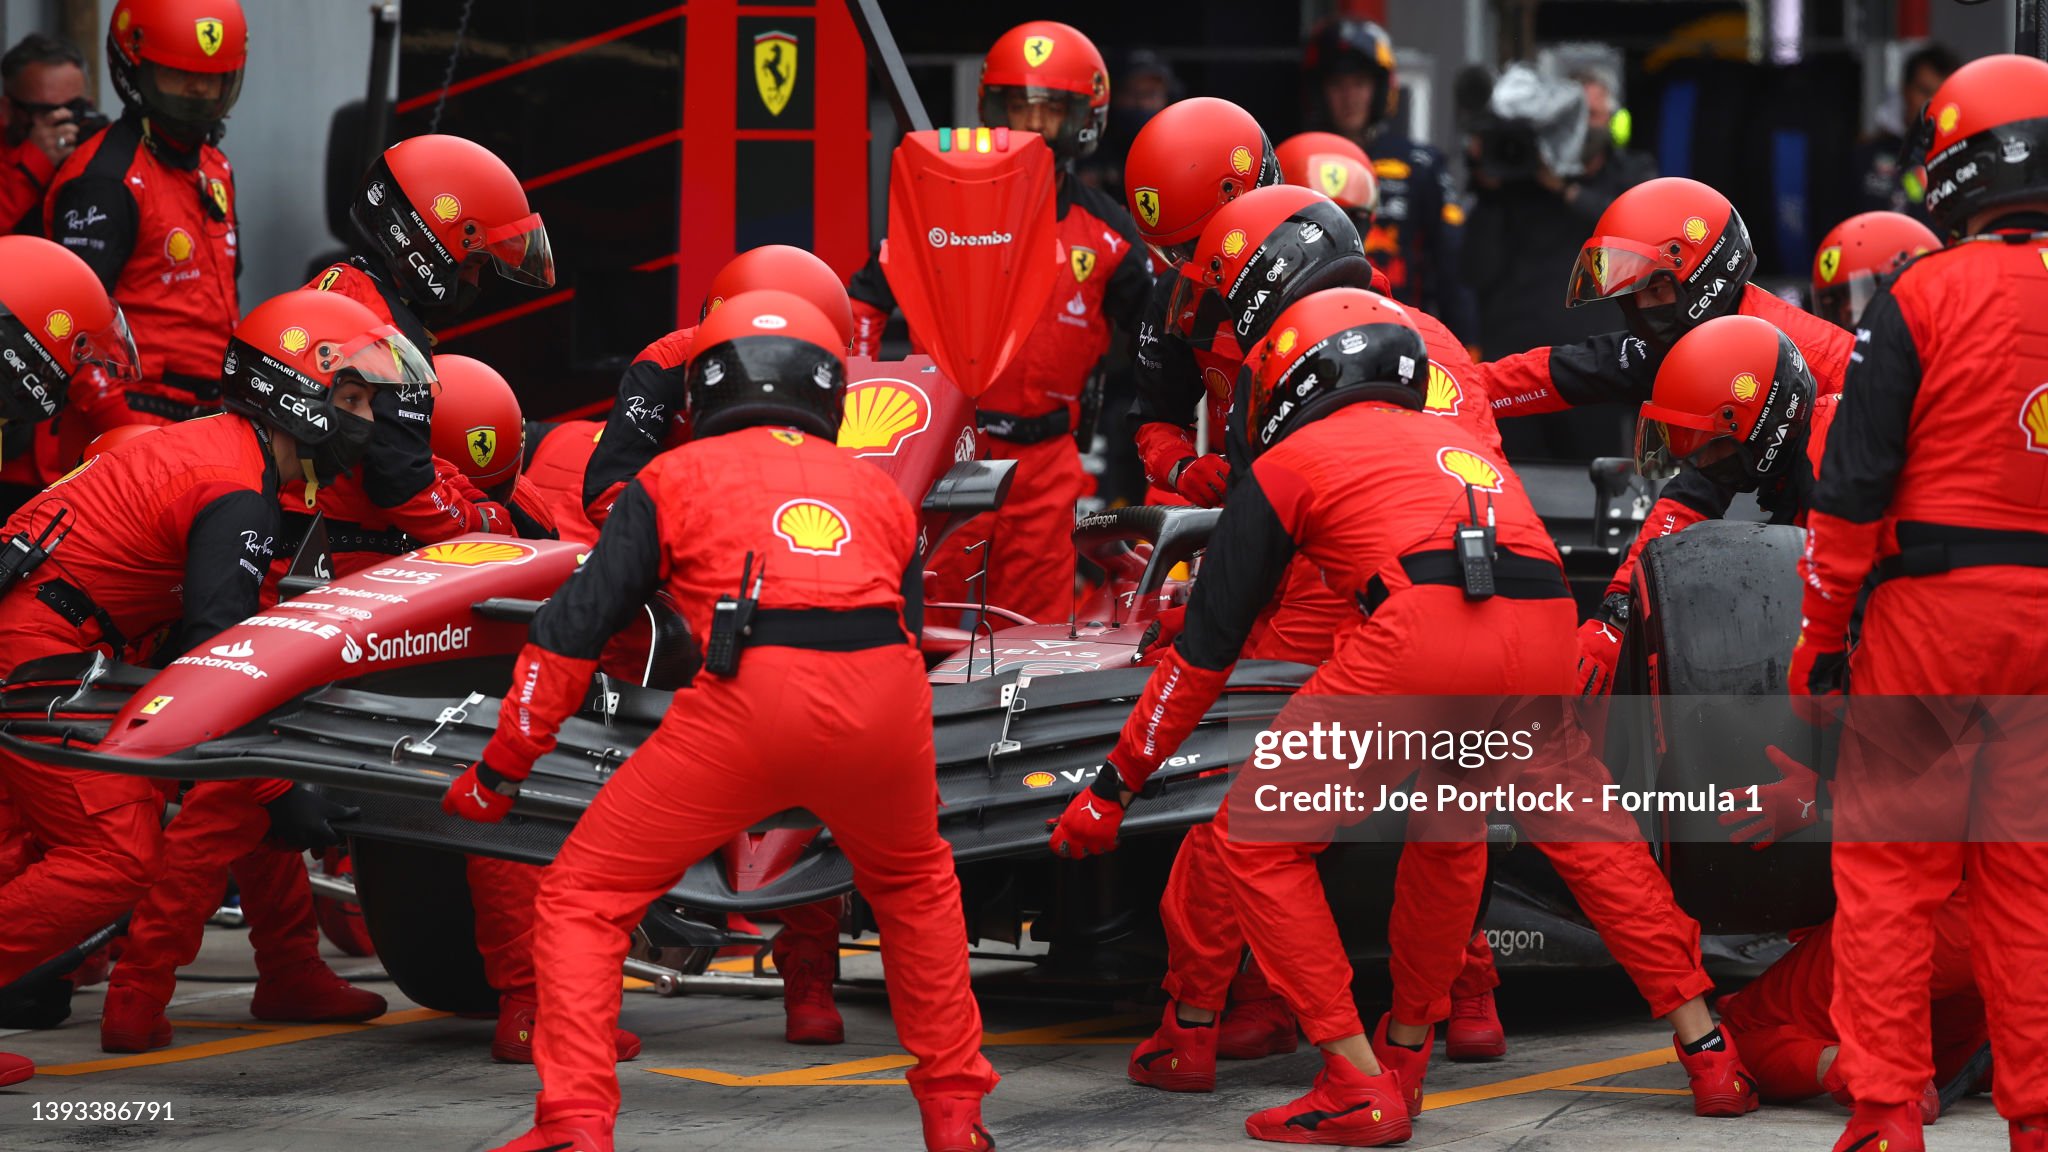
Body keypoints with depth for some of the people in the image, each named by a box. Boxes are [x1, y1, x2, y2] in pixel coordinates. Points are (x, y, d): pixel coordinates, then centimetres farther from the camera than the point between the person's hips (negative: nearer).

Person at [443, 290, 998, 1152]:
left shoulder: (674, 478, 22)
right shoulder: (878, 490, 31)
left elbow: (574, 627, 16)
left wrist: (500, 771, 24)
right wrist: (898, 787, 54)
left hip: (749, 696, -3)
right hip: (884, 701, 3)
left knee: (585, 898, 11)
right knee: (915, 884, 33)